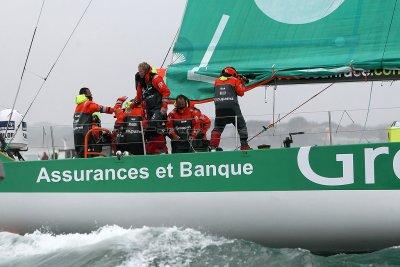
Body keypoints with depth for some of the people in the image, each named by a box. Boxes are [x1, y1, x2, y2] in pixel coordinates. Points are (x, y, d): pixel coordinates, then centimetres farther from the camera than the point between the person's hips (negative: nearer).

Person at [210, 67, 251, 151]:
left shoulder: (217, 81, 15)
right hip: (232, 107, -3)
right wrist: (241, 83, 21)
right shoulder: (234, 80, 6)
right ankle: (244, 145, 3)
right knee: (241, 125, 9)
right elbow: (241, 92, 6)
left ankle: (213, 146, -2)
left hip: (219, 108, 3)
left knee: (218, 127, 12)